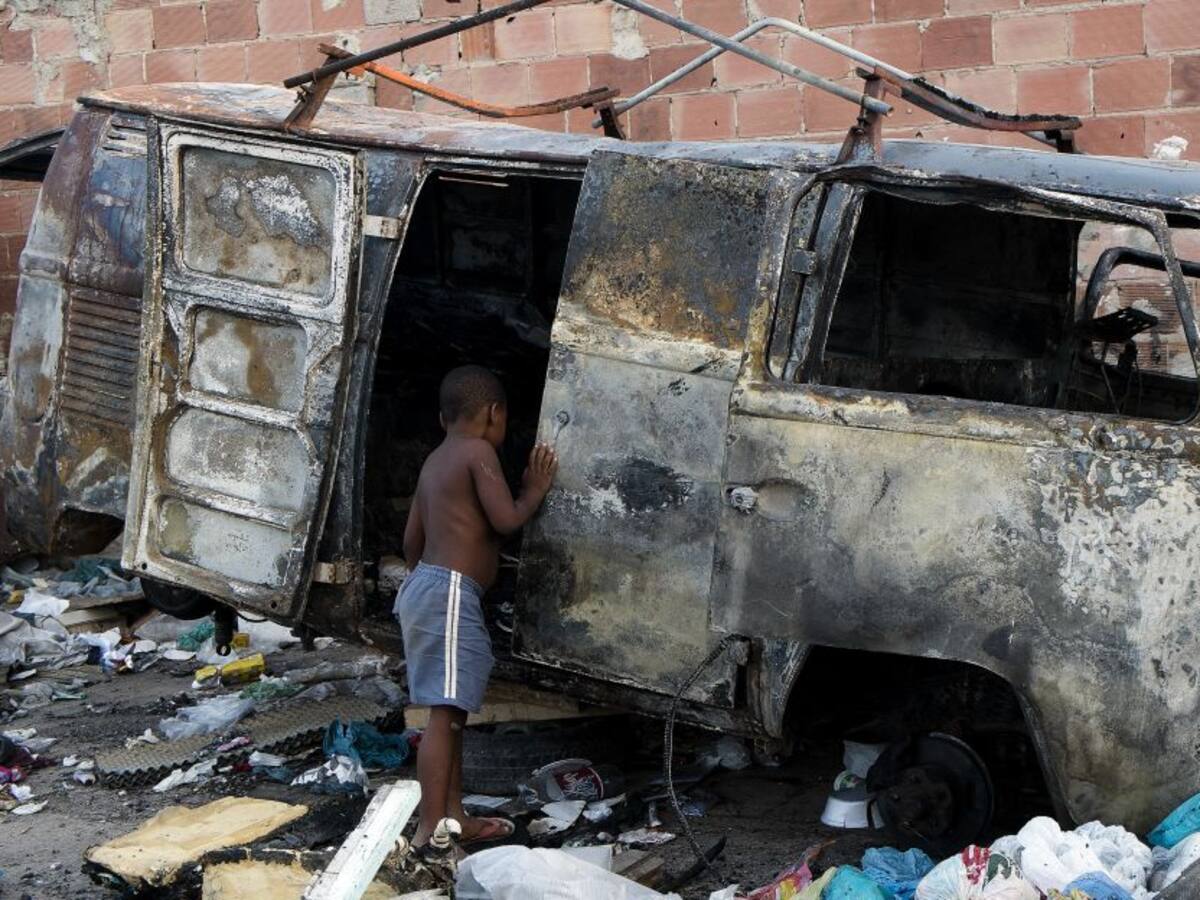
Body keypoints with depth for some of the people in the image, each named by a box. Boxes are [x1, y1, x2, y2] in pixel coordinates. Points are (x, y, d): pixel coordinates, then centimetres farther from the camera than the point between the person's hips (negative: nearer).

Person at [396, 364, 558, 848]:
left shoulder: (435, 460, 18)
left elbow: (412, 538, 21)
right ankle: (430, 830, -11)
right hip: (451, 593, -10)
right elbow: (506, 519, -15)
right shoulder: (479, 451, -8)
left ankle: (455, 816, 22)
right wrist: (535, 489, 2)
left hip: (424, 585, 10)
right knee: (445, 712, -10)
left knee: (452, 712, 15)